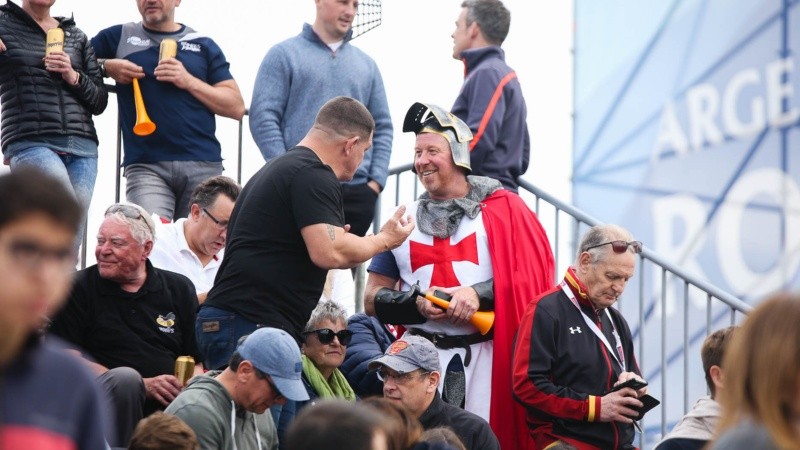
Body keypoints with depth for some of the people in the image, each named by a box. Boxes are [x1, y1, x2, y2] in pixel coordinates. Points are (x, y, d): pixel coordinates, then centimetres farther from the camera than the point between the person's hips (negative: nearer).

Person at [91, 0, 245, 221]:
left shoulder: (203, 45, 16)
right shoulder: (119, 37, 16)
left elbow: (236, 107, 10)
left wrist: (189, 82, -2)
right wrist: (106, 66, -1)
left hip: (203, 165, 1)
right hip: (146, 167, -1)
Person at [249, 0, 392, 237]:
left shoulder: (366, 65, 18)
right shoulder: (284, 55, 4)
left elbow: (382, 127, 18)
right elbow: (263, 118, -4)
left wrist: (376, 181, 4)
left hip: (356, 191, 4)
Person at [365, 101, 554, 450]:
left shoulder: (503, 210, 4)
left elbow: (532, 277, -3)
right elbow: (373, 301, 13)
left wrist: (479, 293, -16)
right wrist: (417, 304, -6)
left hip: (486, 355, -3)